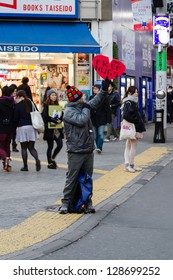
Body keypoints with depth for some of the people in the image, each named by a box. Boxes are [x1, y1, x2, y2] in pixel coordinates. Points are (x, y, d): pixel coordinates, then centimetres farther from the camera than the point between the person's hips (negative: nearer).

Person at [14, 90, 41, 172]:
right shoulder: (31, 103, 7)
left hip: (22, 127, -4)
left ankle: (25, 166, 6)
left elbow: (16, 118, -3)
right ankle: (37, 159, -17)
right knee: (31, 147, 9)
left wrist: (15, 126, 11)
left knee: (24, 148, 6)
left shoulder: (18, 105, -5)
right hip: (31, 127, 4)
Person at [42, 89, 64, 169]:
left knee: (60, 144, -1)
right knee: (50, 146, 1)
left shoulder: (57, 106, 11)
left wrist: (59, 120, -12)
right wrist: (55, 121, -19)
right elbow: (45, 116, -17)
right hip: (49, 129, -5)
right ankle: (50, 163, 13)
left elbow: (62, 115, 9)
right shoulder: (46, 106, -6)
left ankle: (52, 158, 22)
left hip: (57, 129, 5)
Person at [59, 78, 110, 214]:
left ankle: (88, 202, 18)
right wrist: (86, 108, -10)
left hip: (88, 150, 8)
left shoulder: (82, 106, 12)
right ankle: (66, 203, 4)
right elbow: (81, 120, -26)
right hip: (76, 152, -8)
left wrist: (104, 89, 15)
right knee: (72, 178, -3)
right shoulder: (69, 111, -12)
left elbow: (95, 102, 25)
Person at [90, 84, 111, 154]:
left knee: (100, 134, -12)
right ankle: (98, 147, 20)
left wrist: (108, 119, -10)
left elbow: (107, 109, -6)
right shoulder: (92, 97, 7)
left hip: (102, 119, -5)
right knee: (95, 135, 10)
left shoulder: (104, 97, -6)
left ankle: (99, 147, -16)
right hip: (94, 119, 5)